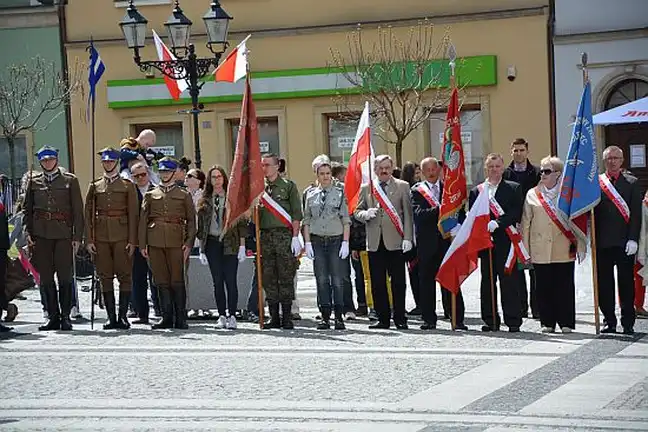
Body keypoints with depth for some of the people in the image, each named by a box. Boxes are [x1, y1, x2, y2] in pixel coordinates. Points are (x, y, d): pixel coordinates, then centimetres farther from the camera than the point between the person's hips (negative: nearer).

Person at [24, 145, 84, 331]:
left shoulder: (70, 180, 5)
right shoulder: (34, 181, 11)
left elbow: (78, 210, 2)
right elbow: (27, 208, 14)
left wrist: (77, 236, -5)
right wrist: (28, 232, 2)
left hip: (64, 234, -2)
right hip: (41, 234, 2)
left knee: (65, 277, -3)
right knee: (45, 277, 3)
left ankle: (65, 316, 6)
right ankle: (53, 316, 11)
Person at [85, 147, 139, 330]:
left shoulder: (127, 185, 6)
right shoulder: (95, 186, 12)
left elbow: (133, 214, 2)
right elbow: (89, 214, 9)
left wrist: (132, 240, -5)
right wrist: (89, 239, 1)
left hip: (122, 236, -2)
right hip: (101, 237, 2)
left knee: (124, 275, -4)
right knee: (105, 277, 2)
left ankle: (123, 316, 1)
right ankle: (111, 317, 5)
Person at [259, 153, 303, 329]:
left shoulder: (288, 186, 3)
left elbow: (296, 214, -1)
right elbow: (255, 214, 16)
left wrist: (295, 237, -8)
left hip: (284, 235, -4)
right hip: (265, 236, 4)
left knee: (286, 277, -4)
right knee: (268, 278, 3)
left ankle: (287, 317, 0)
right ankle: (274, 318, 8)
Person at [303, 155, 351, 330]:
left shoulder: (339, 192, 2)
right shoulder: (310, 194, 7)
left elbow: (346, 219, 1)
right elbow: (306, 220, 9)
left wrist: (345, 242, -5)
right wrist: (307, 243, 1)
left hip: (336, 239, -2)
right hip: (317, 241, 2)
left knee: (337, 280, -3)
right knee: (322, 280, 2)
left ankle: (339, 316, 2)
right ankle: (325, 317, 5)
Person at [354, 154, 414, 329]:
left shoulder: (402, 187, 6)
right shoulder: (366, 189, 12)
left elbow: (407, 214, 2)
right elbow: (357, 212, 14)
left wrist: (407, 238, -6)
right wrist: (366, 214, -9)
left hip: (395, 242, -2)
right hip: (375, 243, 2)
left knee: (398, 282, 0)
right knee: (377, 283, 4)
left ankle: (400, 318, 6)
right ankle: (383, 319, 11)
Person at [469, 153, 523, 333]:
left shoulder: (513, 189, 6)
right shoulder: (476, 191, 12)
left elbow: (516, 213, -5)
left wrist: (497, 223, -16)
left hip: (506, 242, -3)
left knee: (509, 282, -3)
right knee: (487, 283, 6)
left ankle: (513, 321, 1)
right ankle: (490, 320, 13)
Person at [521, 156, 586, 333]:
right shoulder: (532, 194, 9)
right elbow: (526, 223, 9)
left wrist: (579, 245, -1)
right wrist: (525, 249, 4)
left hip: (564, 250, -2)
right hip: (540, 249, 2)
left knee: (565, 286, 1)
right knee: (544, 287, 3)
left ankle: (566, 322, 8)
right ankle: (547, 322, 11)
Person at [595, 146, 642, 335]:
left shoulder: (632, 183, 6)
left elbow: (636, 213, 1)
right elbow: (591, 211, 4)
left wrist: (633, 239, -8)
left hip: (625, 242, -1)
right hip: (602, 242, 1)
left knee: (626, 283, 3)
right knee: (604, 284, 4)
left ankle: (628, 324, 9)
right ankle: (609, 321, 13)